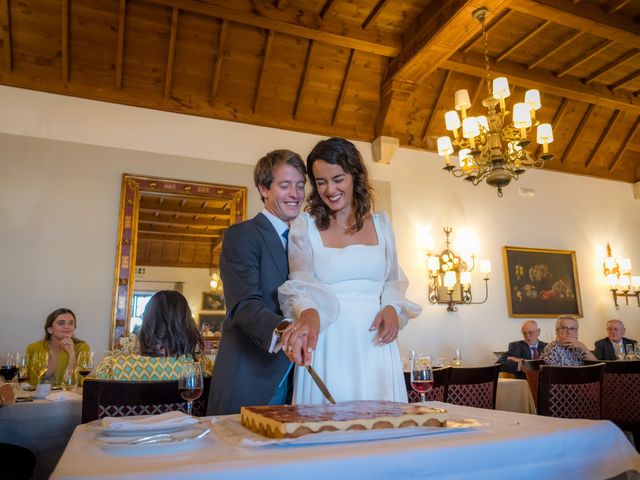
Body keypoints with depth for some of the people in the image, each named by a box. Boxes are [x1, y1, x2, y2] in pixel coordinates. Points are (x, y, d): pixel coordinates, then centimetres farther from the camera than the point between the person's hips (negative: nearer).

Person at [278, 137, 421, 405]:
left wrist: (392, 308, -3)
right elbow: (302, 284, -9)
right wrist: (309, 315, -29)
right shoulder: (304, 226, 1)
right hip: (328, 346, -2)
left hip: (375, 344, 3)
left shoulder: (380, 223, 10)